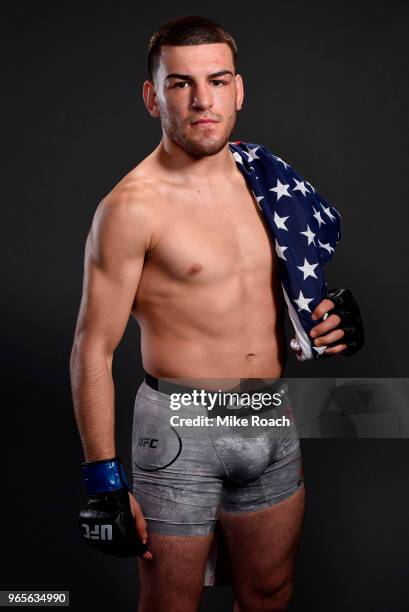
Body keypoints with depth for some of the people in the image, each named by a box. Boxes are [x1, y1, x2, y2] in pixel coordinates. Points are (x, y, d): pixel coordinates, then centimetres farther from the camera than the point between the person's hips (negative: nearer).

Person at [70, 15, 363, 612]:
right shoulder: (133, 206, -14)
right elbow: (93, 350, -13)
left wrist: (325, 321, -1)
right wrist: (103, 478, -13)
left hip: (275, 423, 6)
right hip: (181, 431, -6)